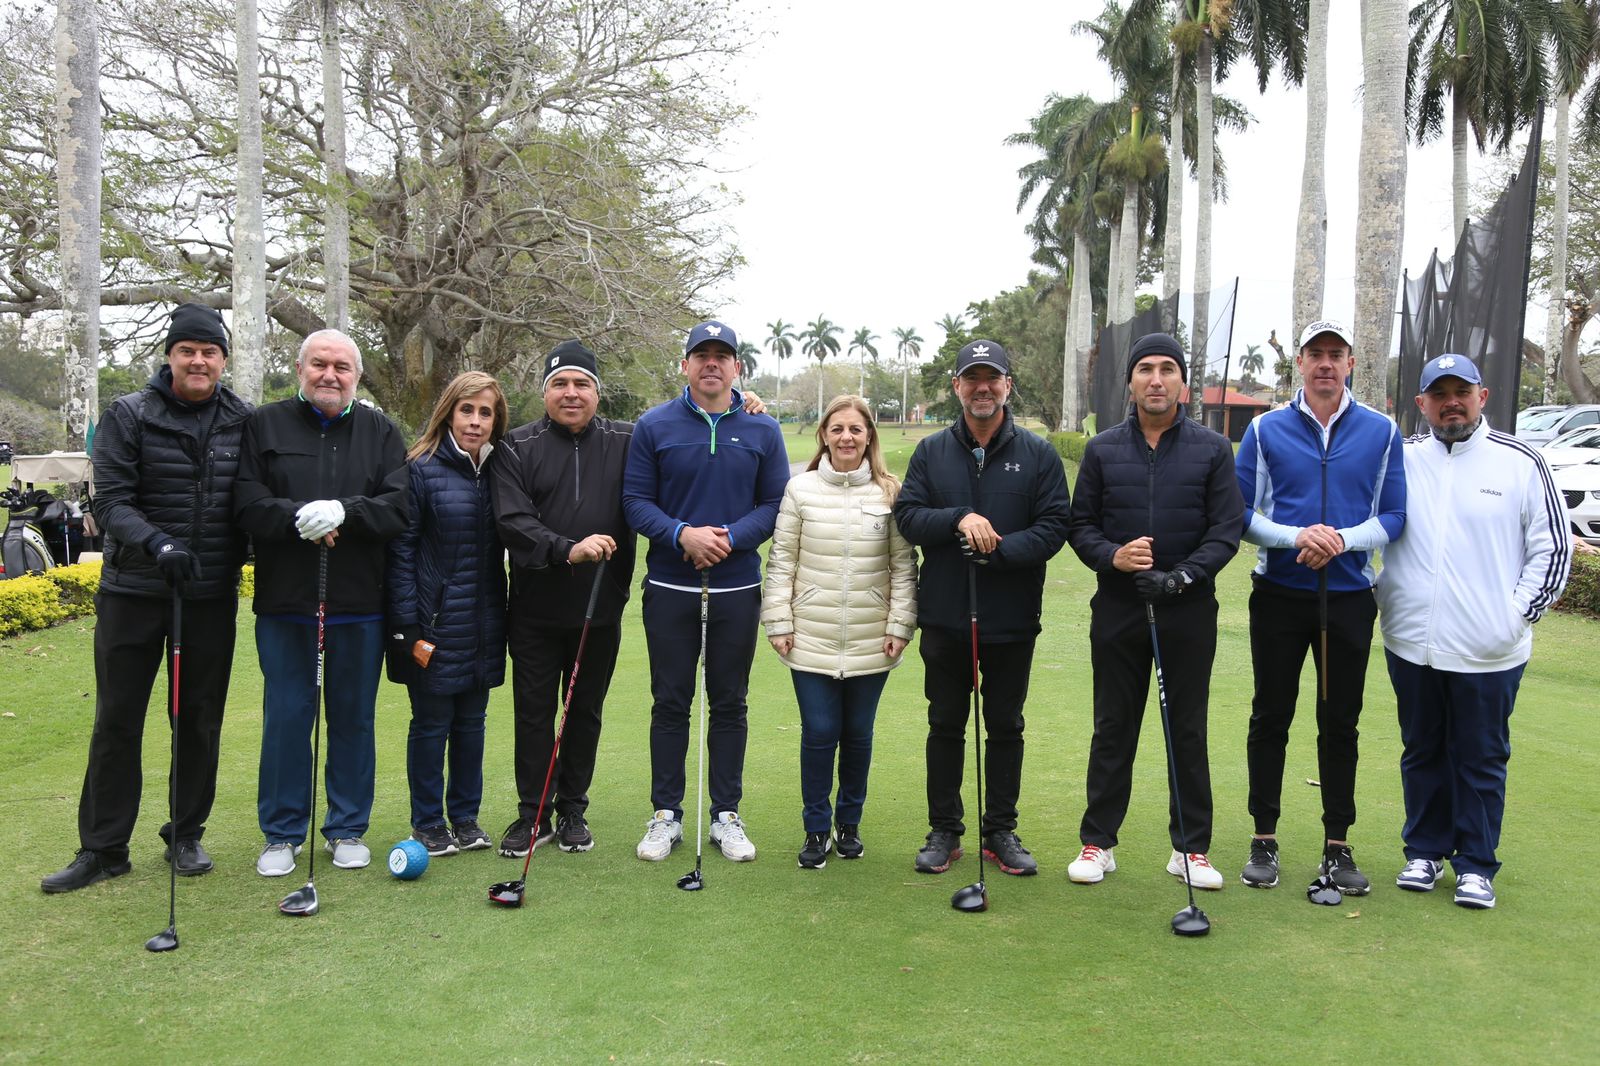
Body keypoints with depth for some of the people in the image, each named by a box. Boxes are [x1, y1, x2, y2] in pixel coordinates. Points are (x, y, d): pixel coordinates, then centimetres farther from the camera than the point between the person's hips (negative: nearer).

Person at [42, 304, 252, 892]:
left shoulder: (243, 420, 3)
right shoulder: (129, 415, -4)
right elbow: (110, 500, -9)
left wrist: (236, 560, 1)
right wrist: (157, 543, -25)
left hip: (211, 595, 2)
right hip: (133, 593, -1)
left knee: (201, 720, 10)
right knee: (116, 721, 5)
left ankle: (186, 834, 26)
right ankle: (102, 848, 17)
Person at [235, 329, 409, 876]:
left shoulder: (381, 432, 7)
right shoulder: (264, 425, 6)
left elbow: (399, 506, -5)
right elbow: (248, 504, -5)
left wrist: (343, 512, -20)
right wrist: (299, 518, -22)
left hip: (360, 604, 1)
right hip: (284, 603, -1)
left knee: (354, 717, 9)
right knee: (286, 717, 5)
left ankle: (348, 829, 23)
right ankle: (281, 833, 19)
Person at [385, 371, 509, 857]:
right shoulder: (422, 469, -8)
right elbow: (400, 551, -9)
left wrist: (502, 617, 9)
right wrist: (409, 628, -13)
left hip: (483, 627, 5)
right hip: (435, 625, -5)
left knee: (472, 720, 13)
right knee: (431, 722, 5)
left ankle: (465, 818, 26)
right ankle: (428, 824, 20)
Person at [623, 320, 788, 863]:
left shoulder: (763, 430, 3)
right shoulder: (653, 425, 1)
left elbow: (776, 503, 2)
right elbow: (635, 501, -1)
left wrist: (730, 538, -15)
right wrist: (682, 534, -17)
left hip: (737, 588, 1)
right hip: (670, 587, -1)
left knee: (730, 704, 9)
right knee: (670, 702, 7)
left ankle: (727, 814, 20)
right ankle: (666, 814, 19)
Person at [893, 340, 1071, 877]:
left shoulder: (1038, 454, 1)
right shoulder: (931, 451, 5)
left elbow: (1053, 526, -6)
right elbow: (907, 516, -3)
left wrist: (998, 548, -20)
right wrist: (959, 519, -19)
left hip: (1012, 621, -1)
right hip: (944, 617, 1)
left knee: (1005, 728, 11)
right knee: (945, 727, 10)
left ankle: (1001, 832, 24)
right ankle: (944, 831, 22)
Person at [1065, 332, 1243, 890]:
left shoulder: (1213, 449, 2)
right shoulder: (1103, 449, 6)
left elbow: (1226, 530, -3)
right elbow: (1081, 524, 6)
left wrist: (1181, 576, -17)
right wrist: (1111, 556, -14)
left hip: (1189, 611, -1)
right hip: (1117, 609, 1)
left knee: (1188, 731, 7)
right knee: (1113, 728, 8)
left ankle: (1191, 847, 19)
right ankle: (1097, 841, 18)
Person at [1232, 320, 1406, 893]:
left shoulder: (1382, 432, 3)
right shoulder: (1266, 429, 1)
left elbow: (1394, 516, 2)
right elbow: (1240, 513, -1)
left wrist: (1344, 539, -17)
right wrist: (1296, 536, -18)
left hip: (1350, 598, 1)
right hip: (1279, 595, 0)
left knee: (1340, 723, 8)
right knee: (1271, 718, 6)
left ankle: (1338, 845, 20)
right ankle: (1264, 840, 17)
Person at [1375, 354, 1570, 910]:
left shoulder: (1520, 462, -1)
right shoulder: (1399, 459, 3)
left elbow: (1552, 547, 2)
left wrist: (1520, 613, -5)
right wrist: (1385, 596, 5)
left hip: (1490, 652, -2)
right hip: (1412, 644, 2)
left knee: (1483, 759, 7)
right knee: (1422, 753, 14)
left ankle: (1476, 864, 21)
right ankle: (1425, 850, 29)